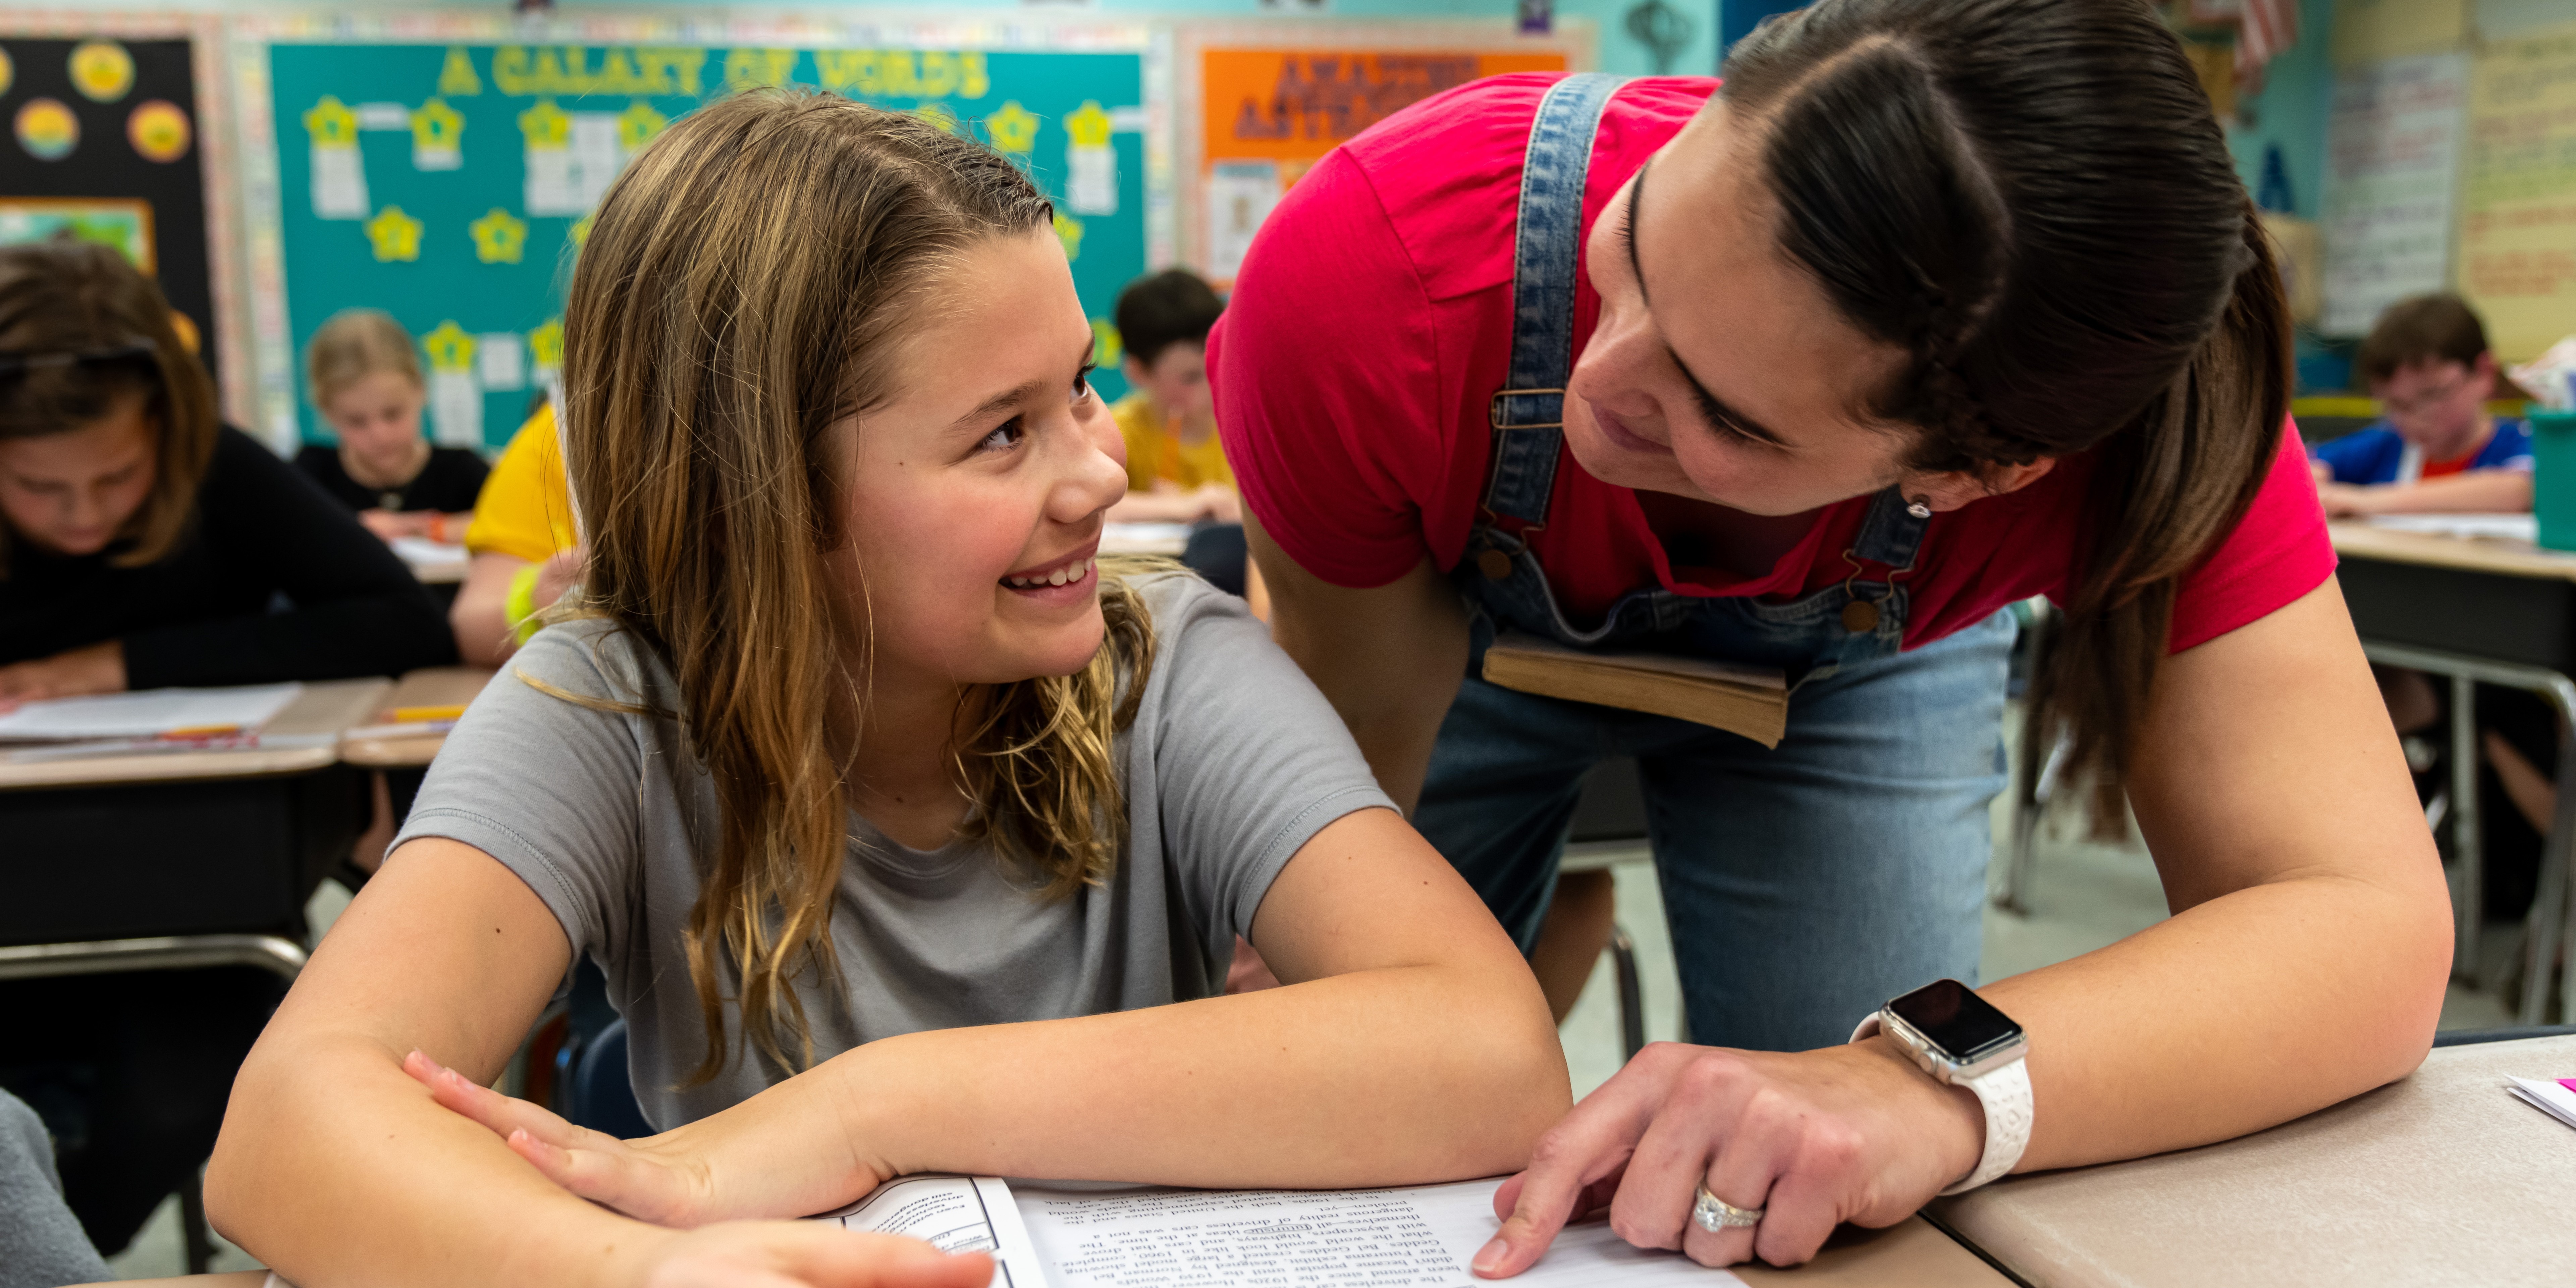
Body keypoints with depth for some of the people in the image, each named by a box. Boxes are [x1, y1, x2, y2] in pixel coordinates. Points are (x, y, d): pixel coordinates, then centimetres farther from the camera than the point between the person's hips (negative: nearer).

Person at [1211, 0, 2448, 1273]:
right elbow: (1359, 725, -26)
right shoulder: (1370, 261, -41)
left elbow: (2375, 930, -41)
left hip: (1846, 664, 0)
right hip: (1465, 620, 1)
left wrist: (1938, 1088, -57)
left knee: (1850, 1226, 2)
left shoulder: (2131, 407, -39)